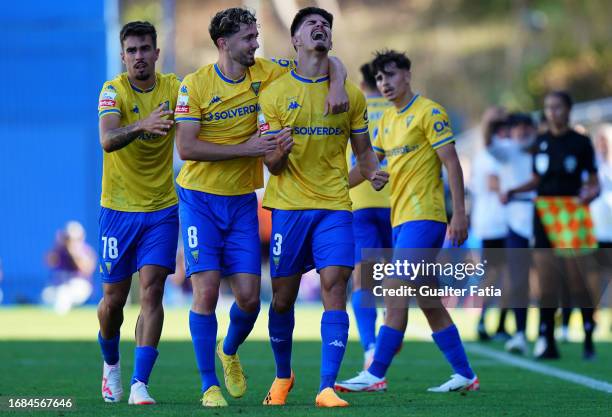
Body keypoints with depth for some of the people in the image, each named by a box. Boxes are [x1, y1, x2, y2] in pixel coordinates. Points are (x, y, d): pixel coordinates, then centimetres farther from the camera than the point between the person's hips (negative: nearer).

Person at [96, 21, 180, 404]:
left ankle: (140, 385, -14)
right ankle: (111, 364, 35)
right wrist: (142, 125, -47)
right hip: (119, 210, -1)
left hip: (162, 209, 1)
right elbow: (107, 140, -28)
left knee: (152, 290, -12)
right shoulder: (114, 91, -10)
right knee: (114, 298, 6)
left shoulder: (173, 88, -2)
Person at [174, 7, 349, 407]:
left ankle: (230, 352, 32)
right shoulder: (196, 84, -10)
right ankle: (209, 386, 1)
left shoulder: (264, 73, 1)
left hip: (242, 201, 4)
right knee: (206, 291, -10)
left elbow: (328, 63, 8)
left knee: (249, 295, -1)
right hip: (200, 198, -3)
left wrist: (336, 86, -15)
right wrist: (245, 149, -21)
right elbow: (186, 147, -17)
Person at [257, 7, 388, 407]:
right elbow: (272, 165, -1)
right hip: (289, 204, 0)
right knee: (283, 296, 4)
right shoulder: (275, 94, 1)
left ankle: (327, 387, -14)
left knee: (335, 285, -14)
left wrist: (373, 171, -9)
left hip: (334, 205, 1)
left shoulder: (350, 94, 6)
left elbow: (363, 150, 13)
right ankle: (283, 375, 28)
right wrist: (277, 155, -25)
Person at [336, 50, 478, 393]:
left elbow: (452, 163, -10)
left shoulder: (429, 112, -7)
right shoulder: (388, 120, 18)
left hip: (423, 218, -9)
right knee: (427, 300, 8)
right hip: (401, 219, 9)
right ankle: (465, 375, 13)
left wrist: (459, 213, -15)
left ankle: (376, 375, -14)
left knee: (395, 292, -14)